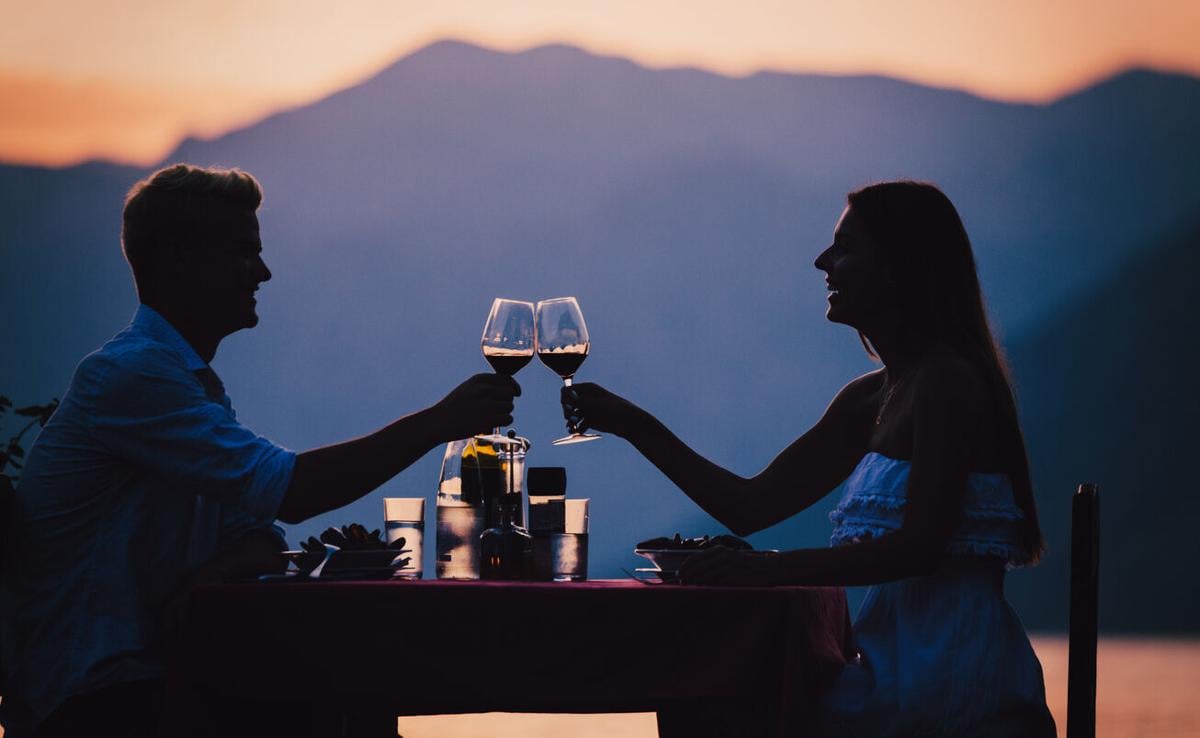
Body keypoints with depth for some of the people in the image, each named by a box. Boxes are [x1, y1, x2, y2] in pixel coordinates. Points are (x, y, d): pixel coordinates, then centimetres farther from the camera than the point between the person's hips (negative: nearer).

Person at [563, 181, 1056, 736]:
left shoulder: (947, 383, -13)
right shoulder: (869, 399, 15)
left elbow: (920, 545, -22)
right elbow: (751, 507, 16)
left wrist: (773, 569, -27)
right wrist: (633, 425, 11)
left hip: (949, 675, -9)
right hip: (900, 657, 9)